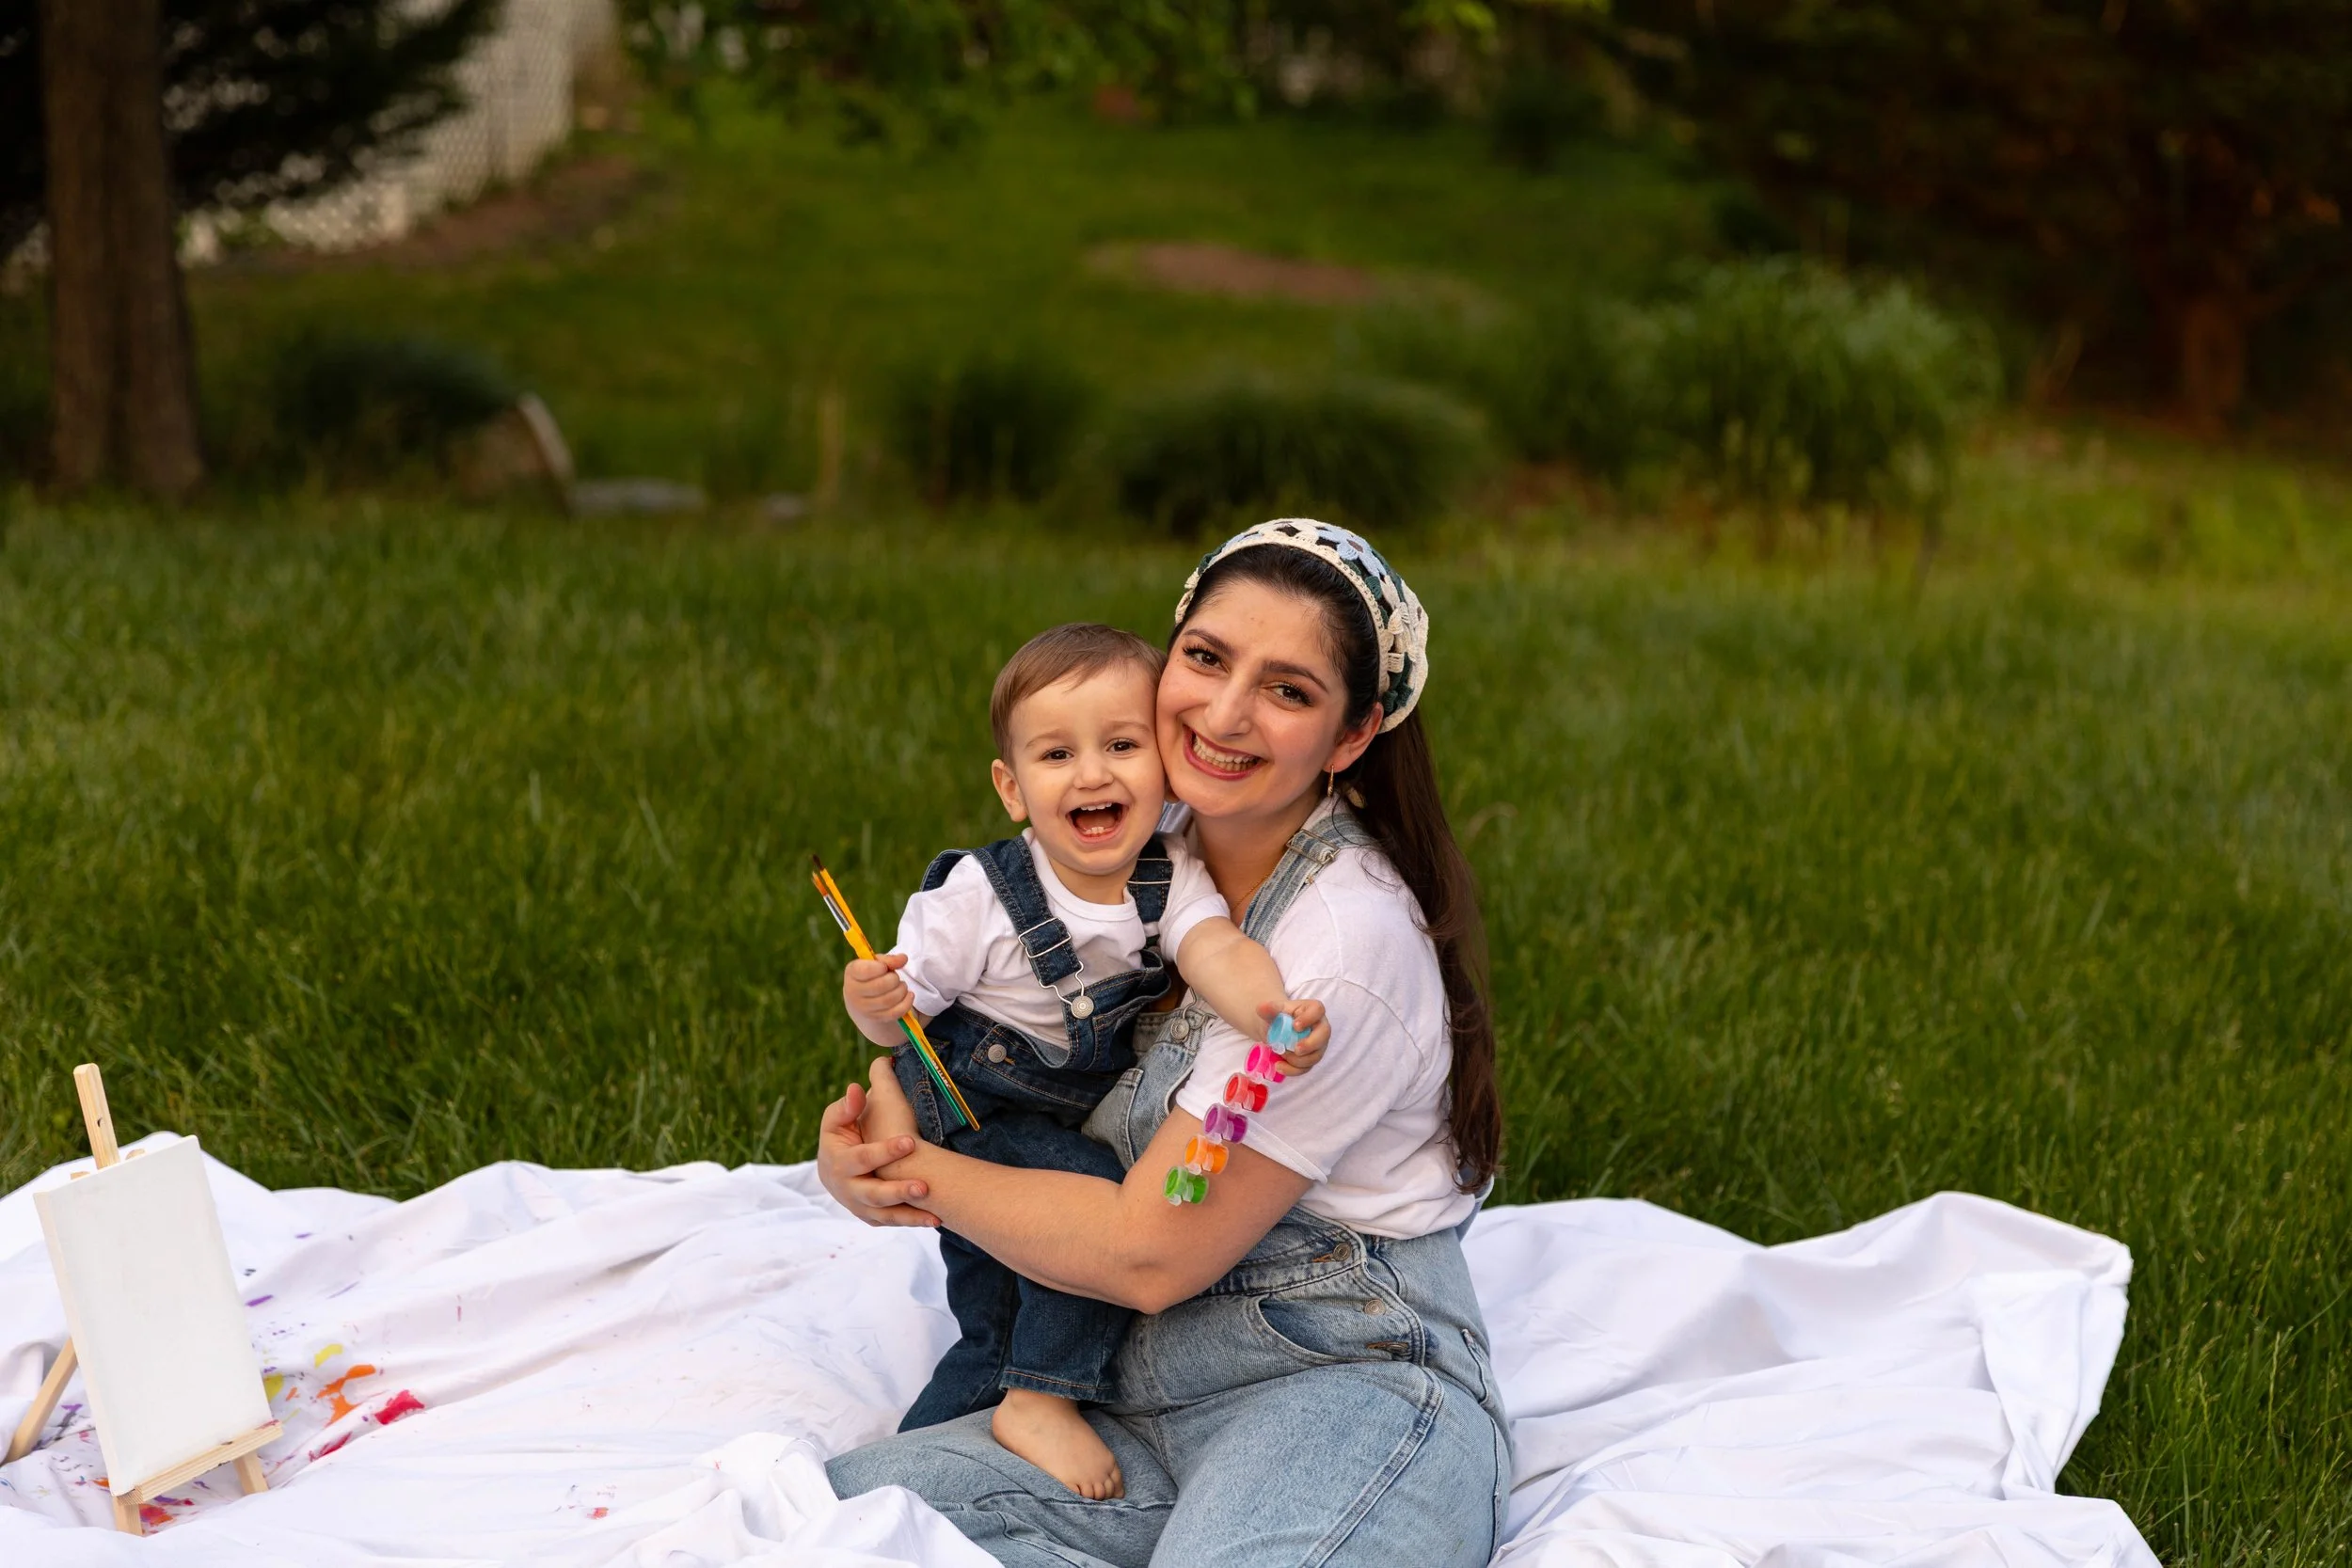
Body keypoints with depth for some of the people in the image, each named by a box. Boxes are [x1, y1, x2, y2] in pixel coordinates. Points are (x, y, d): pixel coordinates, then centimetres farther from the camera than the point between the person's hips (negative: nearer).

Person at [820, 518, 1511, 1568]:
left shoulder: (1348, 939, -16)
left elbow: (1150, 1253, -14)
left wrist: (912, 1168, -3)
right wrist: (870, 1158, -3)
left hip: (1351, 1397, -8)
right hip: (1151, 1415, 8)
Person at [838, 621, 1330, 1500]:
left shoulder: (1171, 880, -15)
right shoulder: (978, 896, -23)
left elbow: (1217, 950, -35)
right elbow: (900, 1013, -15)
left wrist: (1267, 1015, -57)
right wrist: (870, 1004, -40)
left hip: (1083, 1122, 5)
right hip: (974, 1117, -5)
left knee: (1004, 1338, 16)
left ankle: (924, 1447, 41)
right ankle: (1041, 1403, -12)